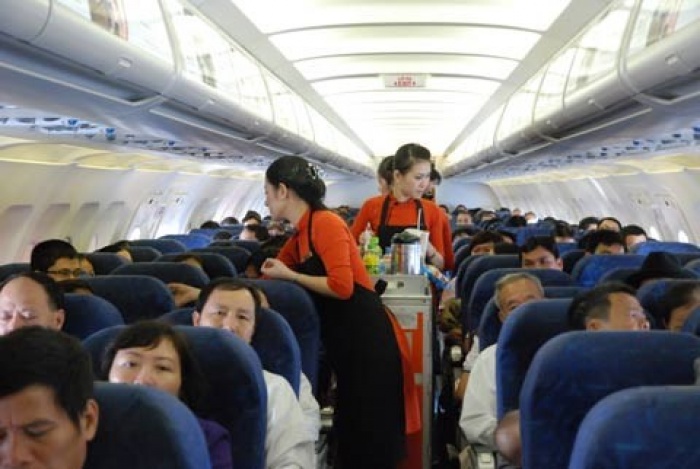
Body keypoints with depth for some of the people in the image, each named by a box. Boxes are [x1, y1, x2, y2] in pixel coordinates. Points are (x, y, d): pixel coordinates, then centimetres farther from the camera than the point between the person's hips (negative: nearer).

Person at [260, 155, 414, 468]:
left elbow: (342, 286, -24)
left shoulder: (325, 223, -14)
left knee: (369, 436, 1)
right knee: (350, 431, 17)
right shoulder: (299, 236, 12)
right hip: (343, 340, 9)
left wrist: (290, 275, -13)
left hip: (367, 339, -9)